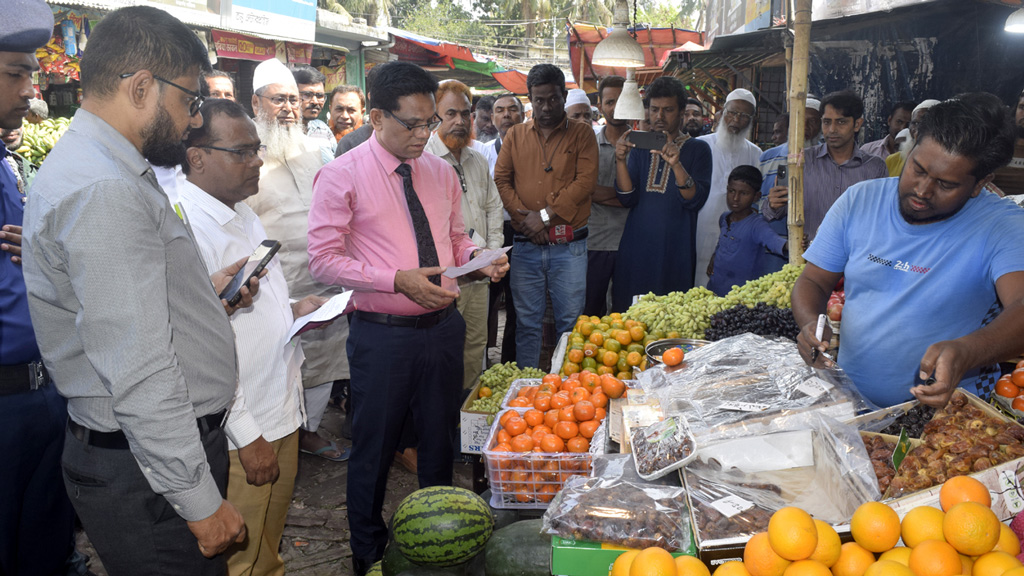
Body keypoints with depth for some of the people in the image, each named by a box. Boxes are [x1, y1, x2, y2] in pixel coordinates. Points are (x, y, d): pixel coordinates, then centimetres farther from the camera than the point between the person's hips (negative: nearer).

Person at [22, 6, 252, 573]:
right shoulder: (102, 190, -23)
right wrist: (201, 502, -21)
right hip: (146, 476, -10)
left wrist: (203, 290, 10)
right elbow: (139, 373, -27)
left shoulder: (112, 173, 12)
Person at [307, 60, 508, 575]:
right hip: (382, 334, -5)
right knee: (374, 448, 10)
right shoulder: (342, 176, -9)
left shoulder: (440, 172, 8)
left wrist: (480, 261, -6)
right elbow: (323, 259, -13)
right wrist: (398, 280, -23)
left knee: (440, 440, 19)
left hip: (443, 326, 5)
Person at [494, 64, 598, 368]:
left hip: (568, 245, -2)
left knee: (570, 320, 4)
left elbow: (585, 180, -7)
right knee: (526, 322, 8)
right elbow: (501, 179, 4)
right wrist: (524, 218, -10)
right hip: (525, 245, 2)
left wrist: (545, 215, -13)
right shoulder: (515, 135, 12)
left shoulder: (581, 133, 4)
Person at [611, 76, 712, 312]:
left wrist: (676, 164, -25)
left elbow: (695, 200, -11)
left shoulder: (697, 149, 3)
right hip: (635, 249, 3)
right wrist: (620, 160, -15)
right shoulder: (639, 146, 11)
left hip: (675, 251, -3)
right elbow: (628, 199, 0)